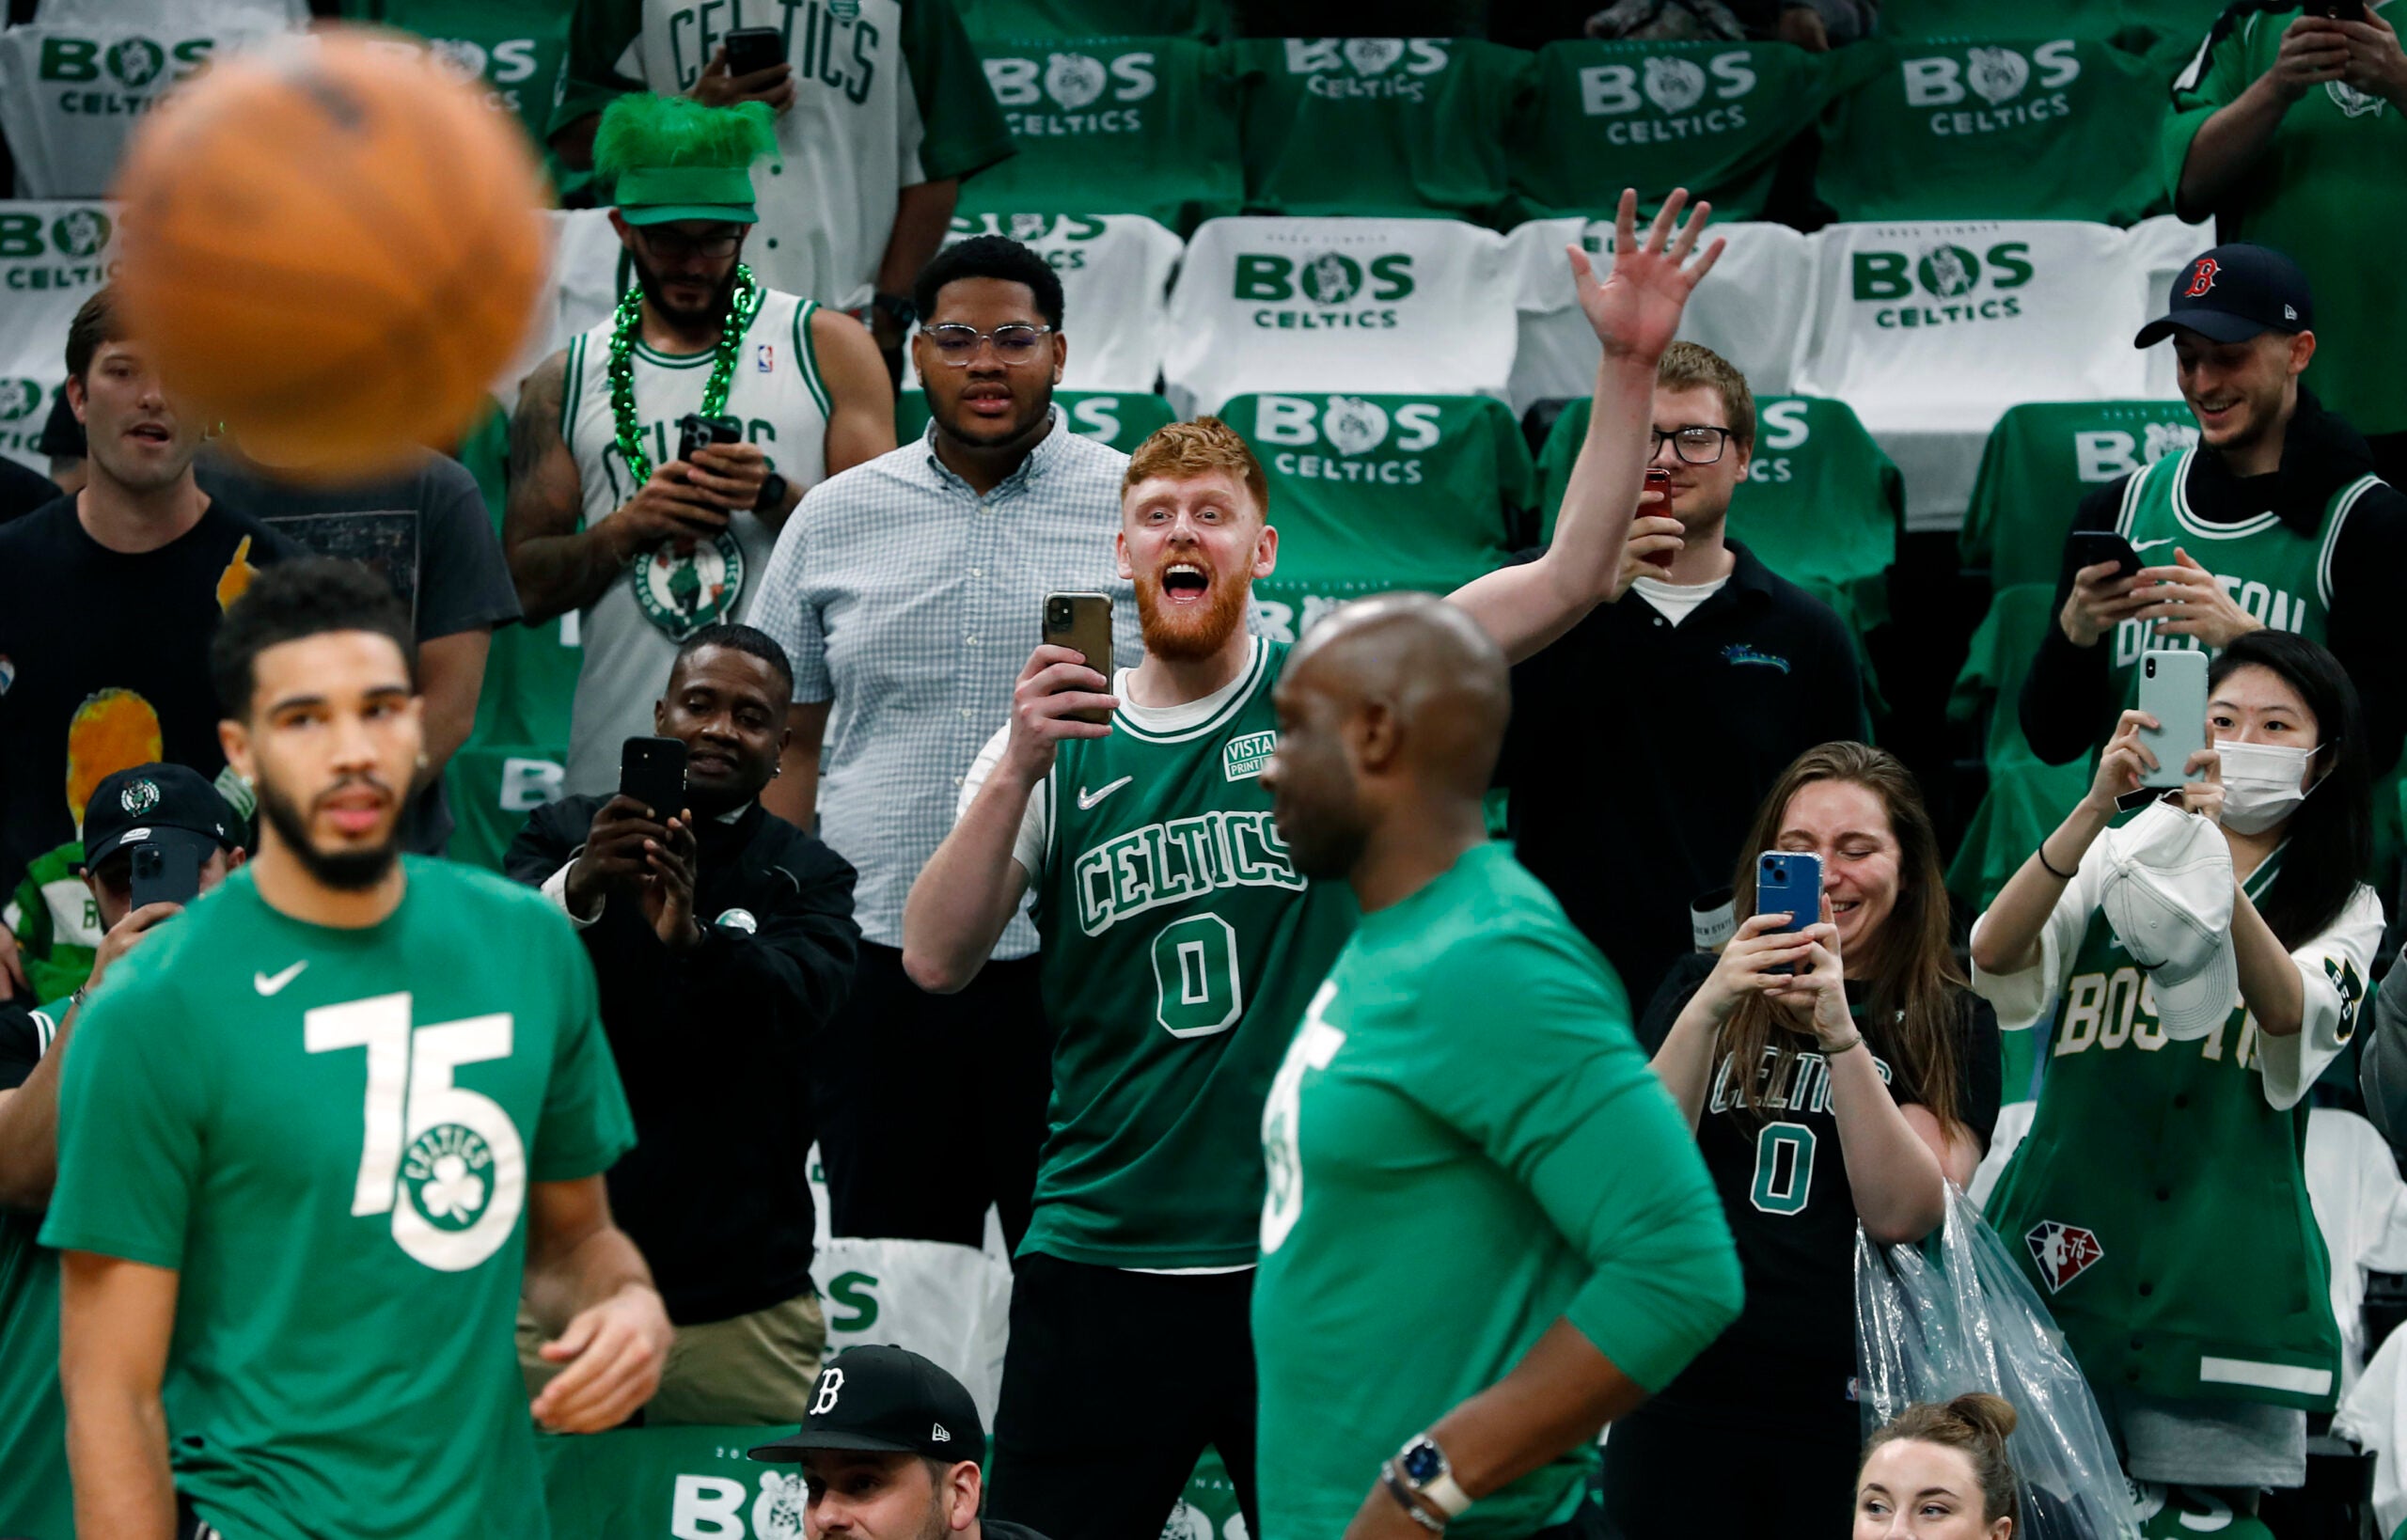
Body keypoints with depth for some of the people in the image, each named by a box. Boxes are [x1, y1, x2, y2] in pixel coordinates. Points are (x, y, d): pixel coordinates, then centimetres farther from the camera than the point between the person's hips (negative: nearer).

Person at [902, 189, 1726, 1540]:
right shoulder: (1056, 743, 8)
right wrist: (1013, 774, -15)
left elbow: (1574, 576, -5)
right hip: (1104, 1261, 1)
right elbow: (936, 963, -2)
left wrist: (1629, 366, -14)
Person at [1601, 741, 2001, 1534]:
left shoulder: (1948, 1022, 3)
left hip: (1844, 1401, -1)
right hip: (1683, 1390, 1)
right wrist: (1708, 1009, -18)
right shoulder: (1697, 987, 9)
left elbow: (1903, 1214, -10)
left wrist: (1839, 1033, -21)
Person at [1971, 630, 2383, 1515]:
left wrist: (2216, 869, -30)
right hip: (2071, 1249, 0)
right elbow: (1994, 955, -9)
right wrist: (2098, 806, -22)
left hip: (2221, 1268, 0)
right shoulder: (2118, 860, 10)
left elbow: (2290, 1012, -14)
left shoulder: (2344, 912, 9)